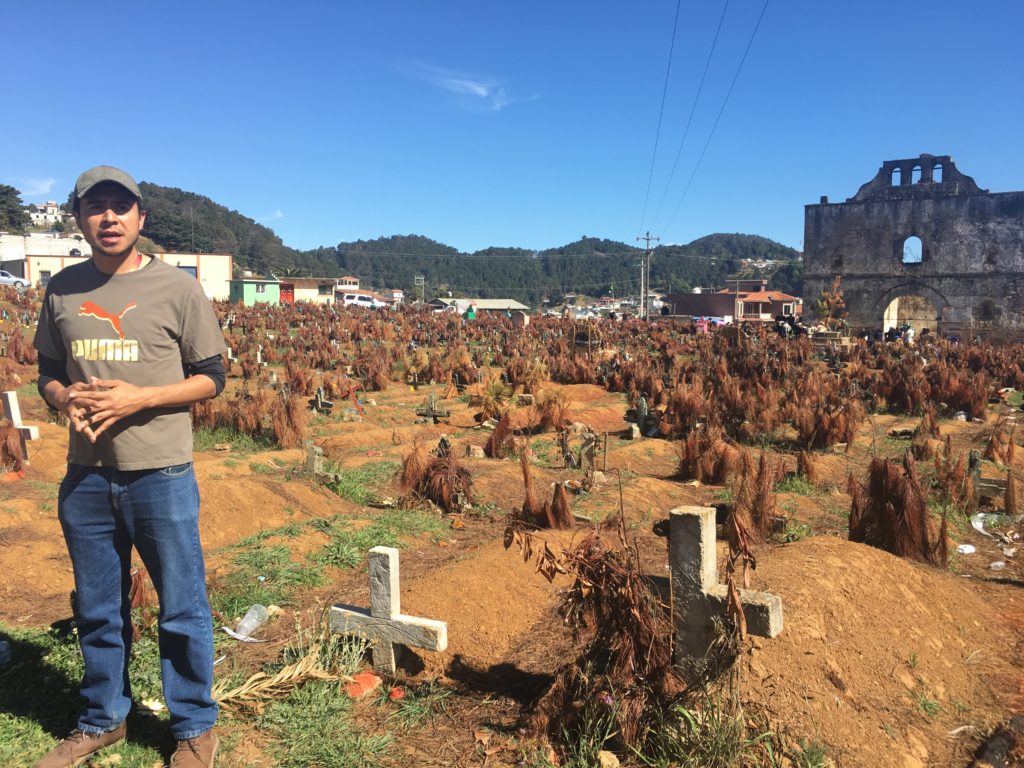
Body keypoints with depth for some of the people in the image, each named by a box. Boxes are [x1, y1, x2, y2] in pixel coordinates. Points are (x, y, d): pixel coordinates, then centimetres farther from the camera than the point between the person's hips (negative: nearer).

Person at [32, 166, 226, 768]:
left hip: (161, 475, -4)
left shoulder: (178, 287, -4)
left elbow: (211, 378, -2)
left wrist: (138, 397, -16)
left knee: (182, 610, 6)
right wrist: (65, 399, -9)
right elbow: (49, 373, 15)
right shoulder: (62, 289, 7)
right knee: (97, 610, 18)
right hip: (85, 476, 4)